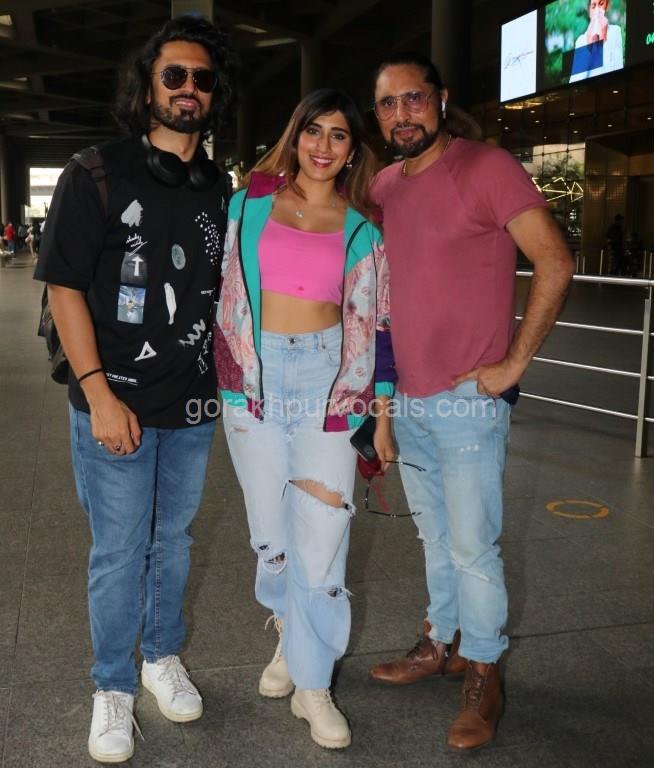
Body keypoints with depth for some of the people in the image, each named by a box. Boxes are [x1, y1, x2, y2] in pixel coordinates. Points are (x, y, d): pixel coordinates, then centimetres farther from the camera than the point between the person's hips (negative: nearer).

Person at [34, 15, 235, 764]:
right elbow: (64, 288, -9)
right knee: (118, 552, 6)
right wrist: (99, 393, -15)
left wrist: (223, 379, 9)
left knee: (173, 539, 17)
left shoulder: (218, 189, 7)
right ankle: (113, 688, 26)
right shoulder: (98, 174, -6)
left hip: (193, 406, 4)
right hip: (115, 404, -4)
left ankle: (163, 659, 38)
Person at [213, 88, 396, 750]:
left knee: (320, 532, -6)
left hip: (329, 382, -1)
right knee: (269, 528, 7)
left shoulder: (360, 229, 7)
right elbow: (219, 283, 12)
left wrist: (382, 416, 5)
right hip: (253, 377, 1)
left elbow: (374, 324, 7)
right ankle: (290, 629, 36)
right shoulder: (250, 204, 7)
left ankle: (312, 684, 9)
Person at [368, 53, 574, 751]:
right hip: (407, 399, 6)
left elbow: (554, 263, -14)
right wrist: (383, 374, 12)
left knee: (472, 547, 1)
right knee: (435, 537, 19)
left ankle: (483, 673, 19)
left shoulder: (488, 168, -10)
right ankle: (442, 642, 36)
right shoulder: (382, 186, 9)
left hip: (467, 399, -6)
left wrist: (513, 363, -15)